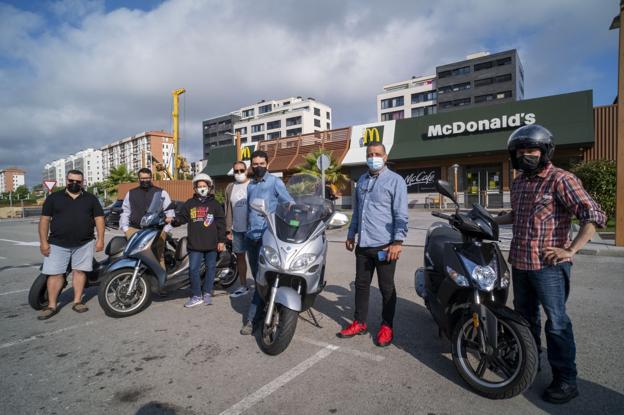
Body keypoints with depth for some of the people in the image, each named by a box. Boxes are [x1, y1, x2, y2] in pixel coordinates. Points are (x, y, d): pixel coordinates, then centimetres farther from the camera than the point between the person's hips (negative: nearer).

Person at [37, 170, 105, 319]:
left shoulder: (91, 199, 8)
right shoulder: (54, 198, 7)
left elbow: (99, 218, 5)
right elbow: (44, 219, 5)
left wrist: (100, 239, -4)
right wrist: (43, 242, -3)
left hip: (84, 244, 0)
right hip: (58, 244, 0)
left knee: (80, 271, 3)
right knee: (55, 273, 0)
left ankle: (77, 301, 12)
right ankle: (52, 305, 9)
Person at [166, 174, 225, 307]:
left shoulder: (215, 204, 3)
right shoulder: (189, 203, 10)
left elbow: (221, 223, 1)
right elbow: (182, 217, 7)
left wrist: (221, 240, -4)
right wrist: (173, 220, -16)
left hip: (211, 243, -1)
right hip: (195, 244, 1)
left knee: (211, 268, 8)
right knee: (193, 269, 0)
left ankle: (207, 293, 22)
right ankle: (196, 296, 12)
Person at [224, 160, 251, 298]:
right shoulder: (230, 188, 12)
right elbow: (228, 209, 13)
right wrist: (228, 229, 9)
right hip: (237, 229, 5)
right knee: (239, 256, 13)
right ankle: (243, 286, 26)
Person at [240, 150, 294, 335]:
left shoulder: (275, 182, -2)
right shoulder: (250, 185, 19)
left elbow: (290, 204, -8)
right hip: (251, 236, 7)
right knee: (257, 277, 13)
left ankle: (251, 318, -6)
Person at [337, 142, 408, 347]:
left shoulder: (395, 181, -5)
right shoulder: (362, 180, 14)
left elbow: (401, 215, -11)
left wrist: (398, 241, -18)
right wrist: (351, 234, 19)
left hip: (385, 245, -6)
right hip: (363, 244, 6)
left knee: (386, 288, 7)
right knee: (361, 284, 14)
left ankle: (386, 327, 21)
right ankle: (359, 323, 28)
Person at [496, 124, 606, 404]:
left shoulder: (560, 180, -12)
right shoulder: (518, 183, 12)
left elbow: (594, 215, -17)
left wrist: (570, 250, -20)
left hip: (548, 265, -8)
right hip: (519, 262, 8)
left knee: (556, 322, 1)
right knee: (524, 316, 20)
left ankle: (566, 381, 16)